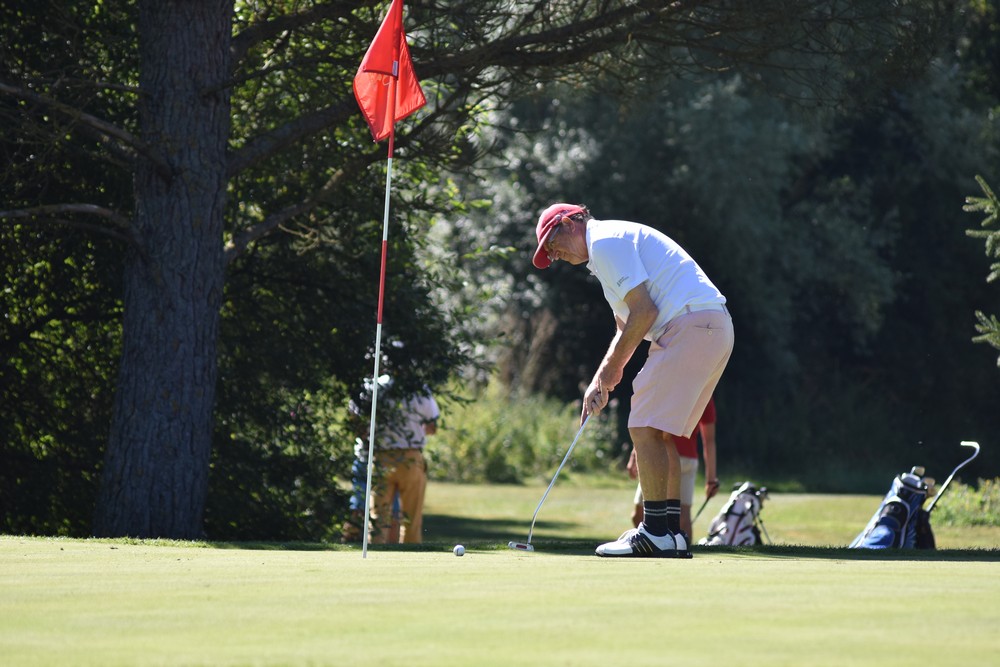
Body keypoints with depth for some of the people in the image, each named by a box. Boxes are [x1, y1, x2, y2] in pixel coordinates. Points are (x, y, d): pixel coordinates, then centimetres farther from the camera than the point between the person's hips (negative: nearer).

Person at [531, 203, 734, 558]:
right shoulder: (614, 243, 27)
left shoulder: (605, 241, -7)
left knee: (646, 428, -10)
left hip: (691, 325, -11)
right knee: (658, 432, 13)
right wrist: (599, 382, 22)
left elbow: (644, 311, -15)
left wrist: (613, 367, -4)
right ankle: (672, 534, 11)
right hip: (714, 329, 11)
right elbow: (627, 327, 31)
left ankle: (656, 532, -11)